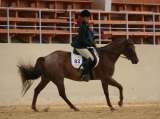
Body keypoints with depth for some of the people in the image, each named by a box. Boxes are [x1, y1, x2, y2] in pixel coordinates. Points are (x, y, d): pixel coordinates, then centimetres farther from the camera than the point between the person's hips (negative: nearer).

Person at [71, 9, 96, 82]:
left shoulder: (86, 26, 13)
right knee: (91, 58, -22)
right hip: (79, 46, -11)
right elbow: (82, 39, -21)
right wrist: (91, 44, -14)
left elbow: (87, 38, 19)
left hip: (82, 45, 11)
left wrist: (92, 43, 5)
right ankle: (84, 75, -24)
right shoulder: (82, 27, -18)